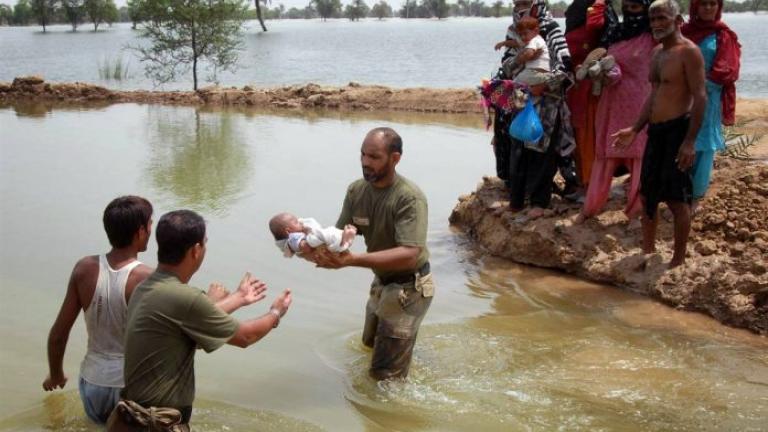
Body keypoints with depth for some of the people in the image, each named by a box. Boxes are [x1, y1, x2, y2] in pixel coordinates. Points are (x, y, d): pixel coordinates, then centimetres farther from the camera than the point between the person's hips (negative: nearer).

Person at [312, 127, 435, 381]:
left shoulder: (410, 198, -29)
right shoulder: (356, 190, -8)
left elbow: (409, 255, -39)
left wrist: (352, 260, -48)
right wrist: (320, 247, -33)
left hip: (409, 288, -7)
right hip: (381, 281, 7)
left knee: (385, 374, -2)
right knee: (370, 343, 30)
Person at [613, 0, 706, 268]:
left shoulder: (688, 52, -11)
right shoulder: (657, 53, 16)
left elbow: (700, 97, -16)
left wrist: (690, 141, -22)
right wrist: (635, 129, 18)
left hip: (677, 130, -9)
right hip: (655, 131, 9)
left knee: (677, 199, -3)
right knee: (648, 195, 14)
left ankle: (679, 261, 6)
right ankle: (648, 253, 26)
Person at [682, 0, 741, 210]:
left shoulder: (723, 36, 0)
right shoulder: (684, 31, 7)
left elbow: (726, 71, -8)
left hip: (708, 100, -2)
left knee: (702, 147, 2)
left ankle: (696, 196, 13)